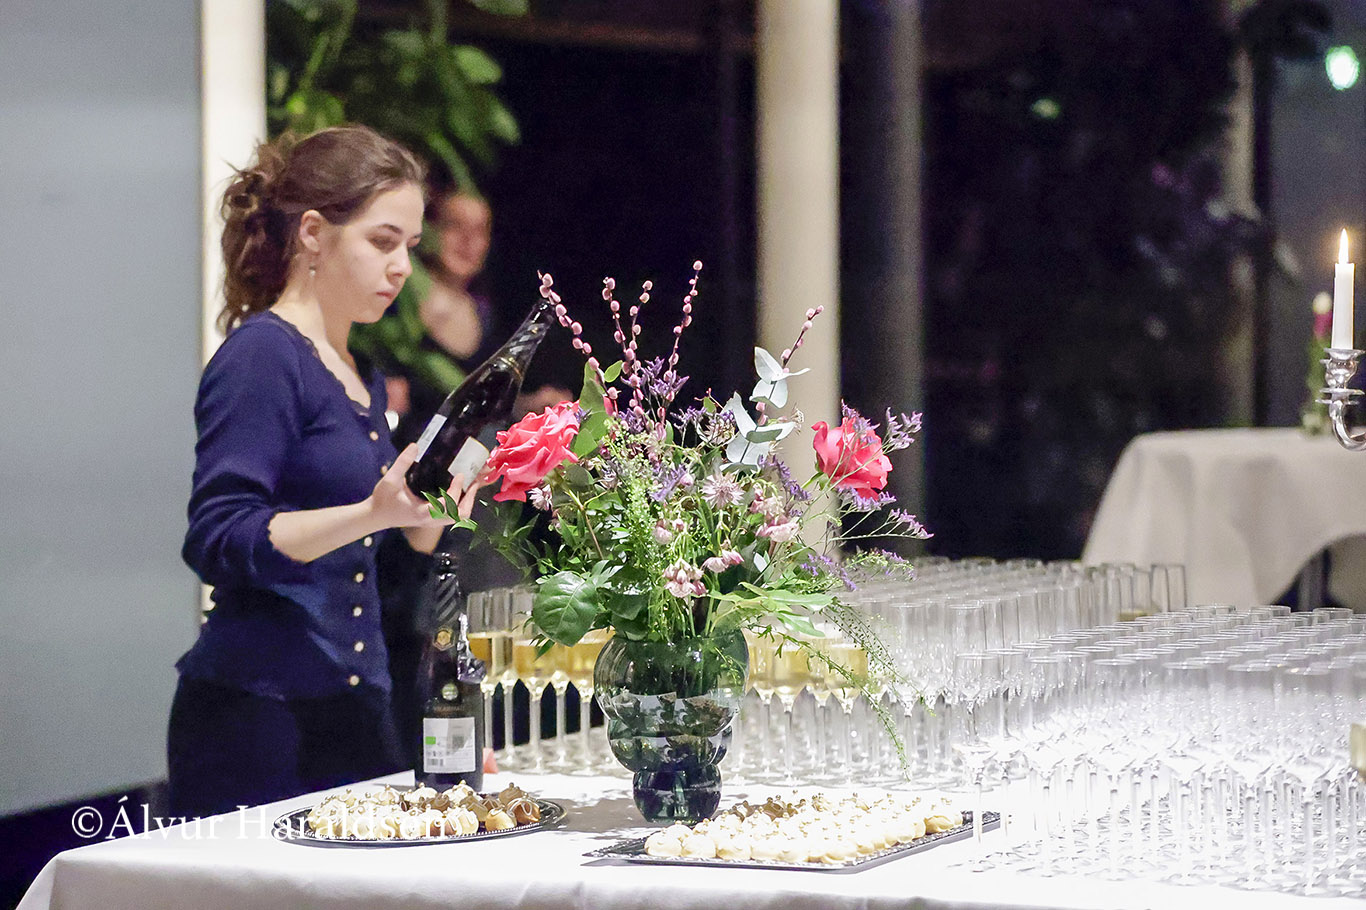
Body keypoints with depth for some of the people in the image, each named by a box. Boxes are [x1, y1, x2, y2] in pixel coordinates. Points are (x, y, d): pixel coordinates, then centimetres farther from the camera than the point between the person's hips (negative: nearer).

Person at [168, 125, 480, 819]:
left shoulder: (363, 378, 18)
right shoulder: (261, 356, -8)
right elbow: (218, 540, -19)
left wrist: (430, 515, 8)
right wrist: (372, 514, -28)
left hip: (354, 709, 8)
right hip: (257, 713, -8)